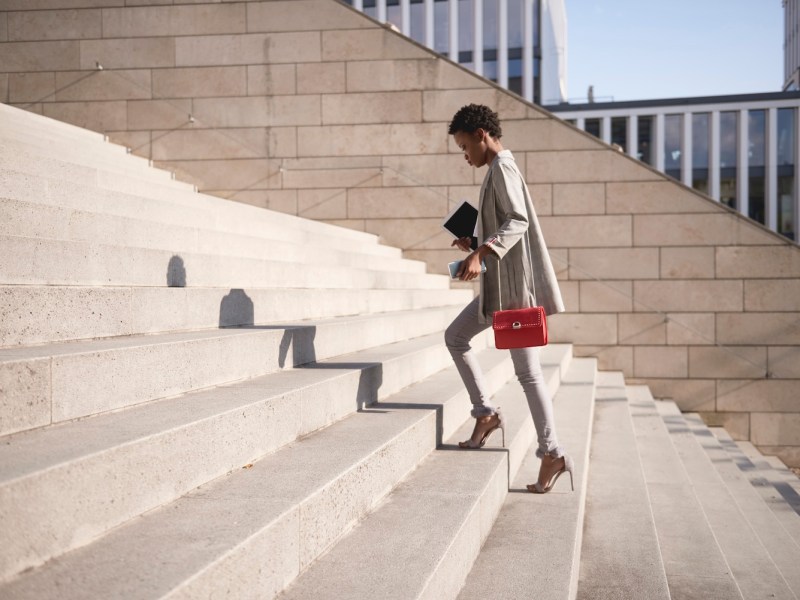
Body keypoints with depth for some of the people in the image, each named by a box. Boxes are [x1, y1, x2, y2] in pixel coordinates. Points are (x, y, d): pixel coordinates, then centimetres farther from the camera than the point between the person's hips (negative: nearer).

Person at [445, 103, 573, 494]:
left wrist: (481, 254, -32)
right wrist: (476, 245, 16)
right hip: (499, 282, 10)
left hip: (514, 283, -10)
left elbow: (518, 222, -23)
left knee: (526, 369, -6)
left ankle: (552, 454, 0)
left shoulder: (502, 168, -10)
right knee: (455, 337, 11)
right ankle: (485, 412, 11)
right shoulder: (499, 171, 19)